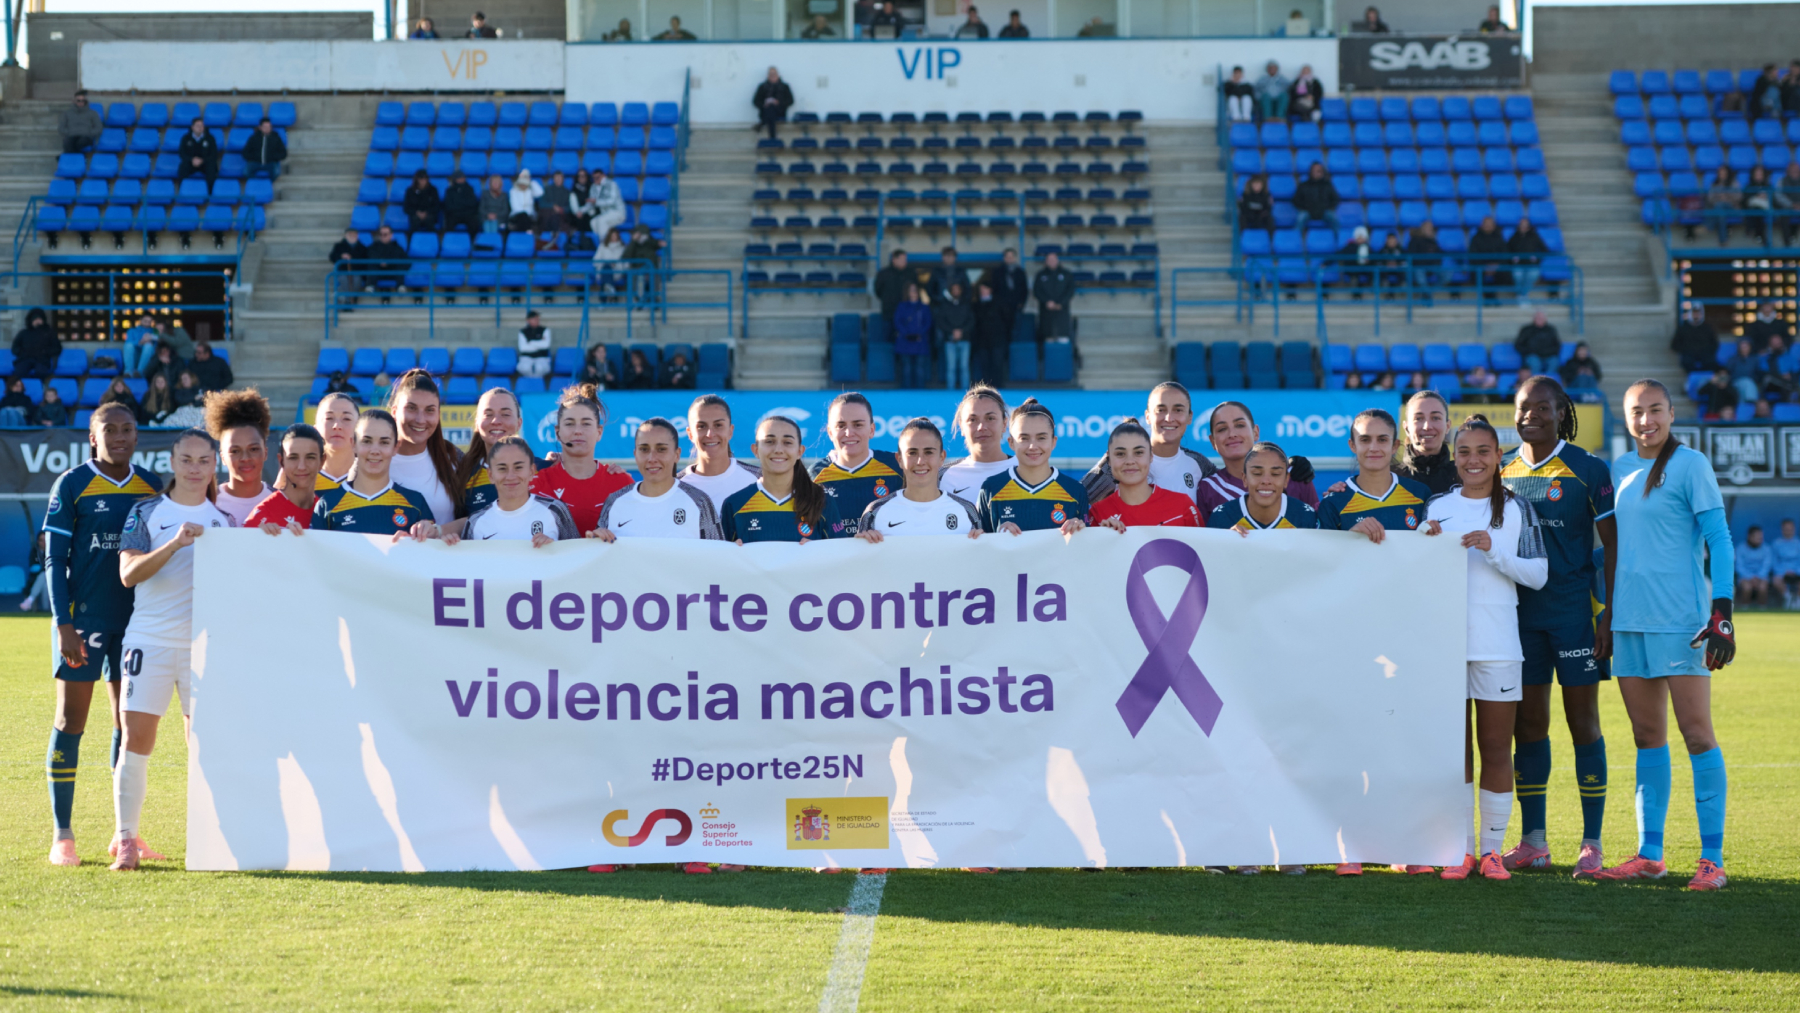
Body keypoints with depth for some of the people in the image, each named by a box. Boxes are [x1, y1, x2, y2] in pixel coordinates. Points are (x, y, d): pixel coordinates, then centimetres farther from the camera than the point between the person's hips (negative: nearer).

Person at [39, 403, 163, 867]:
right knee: (71, 719, -1)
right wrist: (64, 624, -12)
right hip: (84, 617, -4)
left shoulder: (151, 486, 8)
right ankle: (62, 835, 5)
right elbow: (54, 558, -5)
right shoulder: (71, 485, -3)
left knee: (130, 720, 6)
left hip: (136, 616, 4)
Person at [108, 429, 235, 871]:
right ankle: (126, 838, 2)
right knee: (136, 739, -6)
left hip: (206, 643, 2)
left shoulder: (224, 519, 12)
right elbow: (129, 573, -10)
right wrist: (175, 543, -22)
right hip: (150, 639, -2)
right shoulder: (146, 512, 4)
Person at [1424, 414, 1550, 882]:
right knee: (1454, 747, 3)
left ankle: (1492, 848, 8)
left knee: (1496, 748, 1)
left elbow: (1539, 573, 0)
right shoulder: (1437, 508, 9)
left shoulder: (1515, 508, 5)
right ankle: (1462, 849, 8)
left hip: (1498, 644, -1)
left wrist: (1494, 551, -13)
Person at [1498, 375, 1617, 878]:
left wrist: (1611, 614, -10)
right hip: (1518, 608, 4)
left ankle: (1592, 843, 2)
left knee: (1583, 721, -1)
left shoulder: (1587, 469, -3)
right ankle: (1532, 840, 13)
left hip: (1575, 608, -4)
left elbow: (1613, 544, -3)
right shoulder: (1501, 471, 9)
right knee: (1527, 723, 6)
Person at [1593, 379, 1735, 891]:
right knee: (1647, 738, 10)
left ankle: (1712, 858, -3)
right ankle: (1649, 854, 15)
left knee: (1697, 734, -5)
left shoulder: (1690, 464, -5)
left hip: (1680, 619, -6)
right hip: (1630, 619, 6)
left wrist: (1721, 612, -15)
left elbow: (1718, 539, -8)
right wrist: (1608, 612, 20)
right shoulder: (1621, 469, 14)